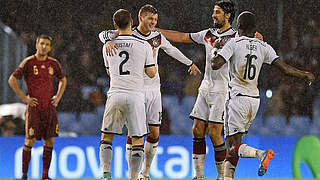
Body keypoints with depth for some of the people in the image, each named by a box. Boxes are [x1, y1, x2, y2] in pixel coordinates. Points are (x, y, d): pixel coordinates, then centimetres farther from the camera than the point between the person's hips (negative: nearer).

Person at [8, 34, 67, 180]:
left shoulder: (53, 63, 8)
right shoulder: (28, 62, -5)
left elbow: (63, 80, 25)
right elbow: (12, 80, -5)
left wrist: (58, 97, 11)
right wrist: (24, 98, -9)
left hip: (49, 107, 4)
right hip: (34, 107, -4)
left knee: (49, 142, 3)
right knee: (30, 141, -5)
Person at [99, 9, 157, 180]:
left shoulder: (108, 46, 5)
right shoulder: (144, 46, -2)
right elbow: (151, 73, 5)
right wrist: (152, 56, 21)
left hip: (115, 95, 1)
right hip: (136, 96, -1)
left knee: (106, 137, 14)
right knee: (137, 140, 6)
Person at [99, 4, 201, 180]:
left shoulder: (158, 37, 8)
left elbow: (172, 50, 27)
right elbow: (104, 34, -15)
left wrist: (190, 63, 39)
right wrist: (108, 40, -38)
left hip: (154, 88, 4)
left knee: (154, 133, 3)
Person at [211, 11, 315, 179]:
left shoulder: (234, 43, -8)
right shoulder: (263, 47, 5)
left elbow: (215, 65, -15)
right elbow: (285, 68, 0)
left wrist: (216, 49, 6)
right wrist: (305, 75, 17)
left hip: (238, 98, -6)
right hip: (254, 99, 6)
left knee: (234, 147, -9)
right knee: (233, 143, 17)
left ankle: (261, 154, -35)